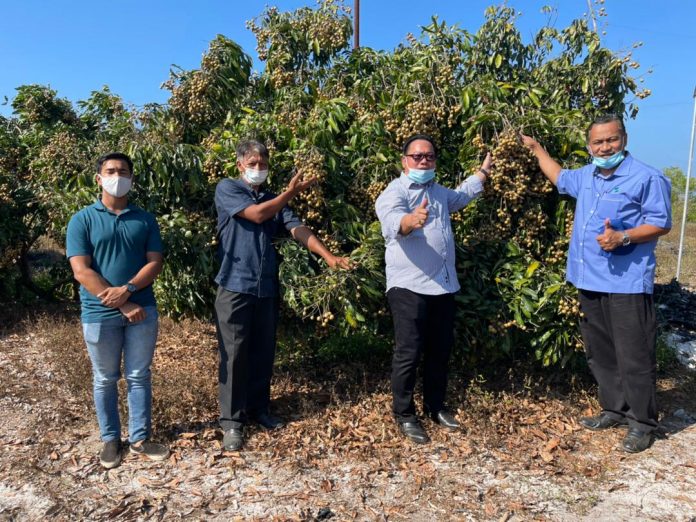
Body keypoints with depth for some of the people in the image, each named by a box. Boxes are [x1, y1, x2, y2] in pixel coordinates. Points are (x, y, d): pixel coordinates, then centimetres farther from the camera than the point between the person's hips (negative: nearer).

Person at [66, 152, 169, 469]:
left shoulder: (145, 220, 6)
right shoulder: (82, 220, -2)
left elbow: (155, 263, 0)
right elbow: (81, 271, -10)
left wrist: (127, 290, -18)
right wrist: (122, 306, -15)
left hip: (142, 310, 2)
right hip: (100, 315, -2)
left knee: (139, 377, 10)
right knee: (105, 380, 11)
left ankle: (140, 438, 23)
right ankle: (111, 440, 27)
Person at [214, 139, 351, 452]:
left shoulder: (273, 199, 14)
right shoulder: (227, 189, -1)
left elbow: (298, 229, 1)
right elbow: (256, 215, -16)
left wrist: (327, 256, -12)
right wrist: (291, 193, -16)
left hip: (266, 287, 5)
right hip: (235, 286, -5)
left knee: (263, 352, 11)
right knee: (234, 353, 0)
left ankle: (259, 409, 26)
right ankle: (232, 420, 10)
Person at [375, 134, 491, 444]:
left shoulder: (438, 191, 17)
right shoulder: (395, 192, -9)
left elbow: (462, 195, 40)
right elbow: (394, 222, -31)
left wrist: (484, 169, 42)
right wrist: (411, 220, -53)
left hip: (443, 285, 8)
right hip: (409, 287, -8)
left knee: (440, 350, 15)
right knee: (409, 352, -3)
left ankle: (435, 406, 30)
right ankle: (404, 415, 12)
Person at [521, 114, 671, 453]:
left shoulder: (646, 178, -9)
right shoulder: (586, 176, 14)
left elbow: (662, 223, -10)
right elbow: (558, 178, 34)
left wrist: (623, 237, -24)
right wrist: (535, 148, 35)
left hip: (627, 283, -8)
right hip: (590, 281, 8)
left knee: (633, 356, -1)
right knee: (599, 353, 16)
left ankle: (641, 422, 13)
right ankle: (614, 409, 30)